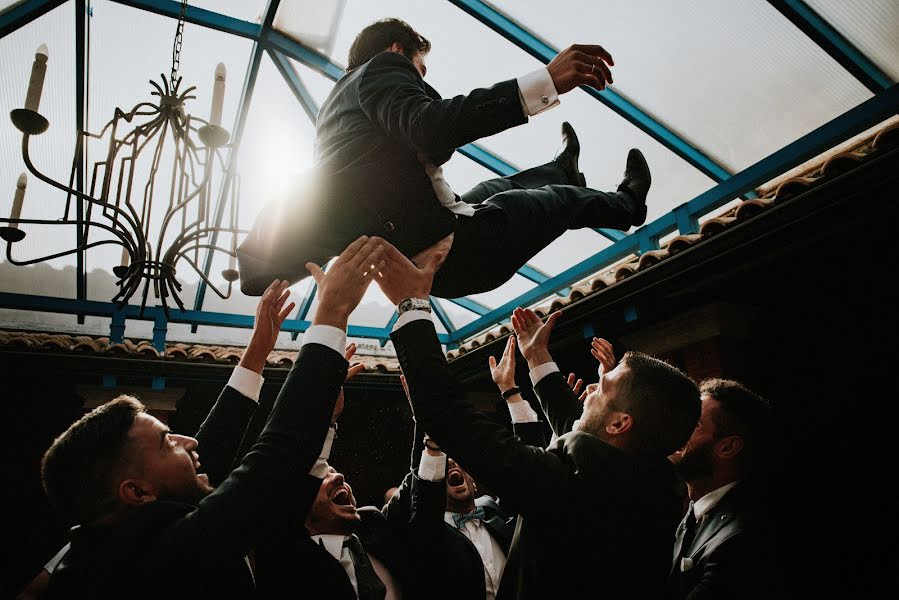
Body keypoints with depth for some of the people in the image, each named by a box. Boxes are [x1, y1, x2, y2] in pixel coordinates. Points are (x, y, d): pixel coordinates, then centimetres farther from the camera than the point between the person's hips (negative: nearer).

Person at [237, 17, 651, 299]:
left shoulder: (337, 100, 21)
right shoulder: (384, 64, -6)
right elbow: (431, 128, -28)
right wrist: (547, 81, -33)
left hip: (409, 261, 9)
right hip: (447, 252, -9)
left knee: (497, 188, 33)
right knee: (561, 199, 16)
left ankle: (563, 170, 60)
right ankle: (627, 203, 44)